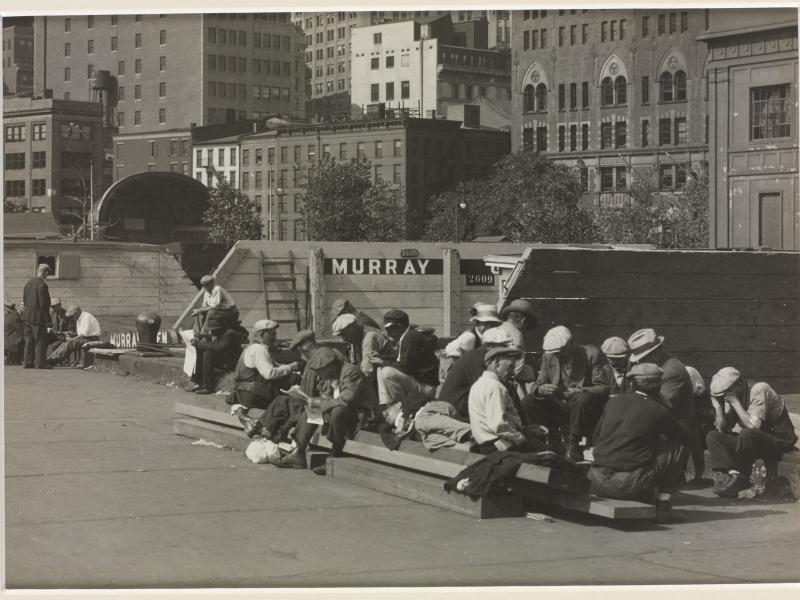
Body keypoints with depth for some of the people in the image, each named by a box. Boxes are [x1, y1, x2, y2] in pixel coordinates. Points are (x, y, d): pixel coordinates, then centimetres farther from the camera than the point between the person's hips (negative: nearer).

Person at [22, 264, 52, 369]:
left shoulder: (29, 282, 9)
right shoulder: (42, 285, -17)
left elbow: (24, 299, 15)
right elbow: (43, 304, -18)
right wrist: (47, 319, -13)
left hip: (27, 317, 8)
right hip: (38, 318, -8)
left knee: (29, 341, 13)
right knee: (41, 341, -1)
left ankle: (27, 362, 15)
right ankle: (40, 363, 0)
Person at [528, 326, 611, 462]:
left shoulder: (592, 354, -7)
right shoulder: (548, 357, 7)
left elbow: (604, 388, -11)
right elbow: (538, 385, 4)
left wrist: (578, 391, -29)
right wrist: (541, 389, -23)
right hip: (557, 408, 4)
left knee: (583, 399, -38)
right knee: (528, 402, -18)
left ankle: (573, 446, -25)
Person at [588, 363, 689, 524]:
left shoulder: (614, 401, 11)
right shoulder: (657, 411, -2)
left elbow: (596, 437, 19)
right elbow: (683, 437, 15)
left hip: (598, 483, 6)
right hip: (628, 485, -6)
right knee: (678, 448, 9)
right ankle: (663, 507, 7)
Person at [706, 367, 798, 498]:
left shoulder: (760, 390, -18)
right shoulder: (732, 397, 3)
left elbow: (753, 426, -29)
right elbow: (722, 430, 0)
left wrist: (735, 402, -25)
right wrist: (718, 406, -11)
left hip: (780, 442, -8)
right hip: (751, 440, 8)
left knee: (747, 434, -38)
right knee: (712, 437, -6)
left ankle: (741, 478, -20)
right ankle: (734, 473, -24)